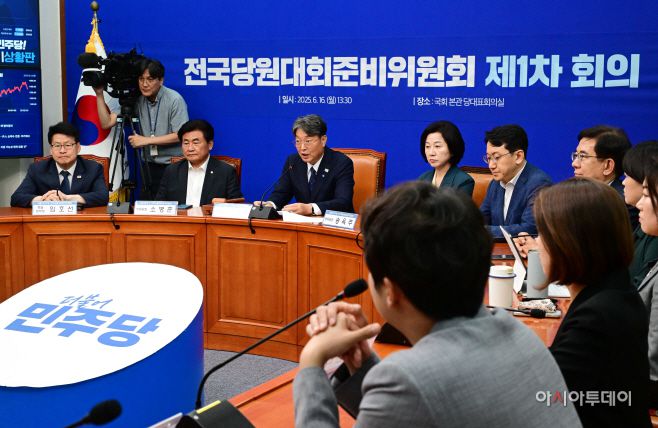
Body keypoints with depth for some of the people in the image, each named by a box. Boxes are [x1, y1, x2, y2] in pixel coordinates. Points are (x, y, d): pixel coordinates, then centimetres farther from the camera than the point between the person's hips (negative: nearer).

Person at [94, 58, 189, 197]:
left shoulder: (174, 100, -11)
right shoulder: (136, 100, 1)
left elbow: (180, 135, -14)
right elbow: (106, 123, 1)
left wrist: (146, 140, -15)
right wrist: (99, 95, -7)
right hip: (150, 166, 4)